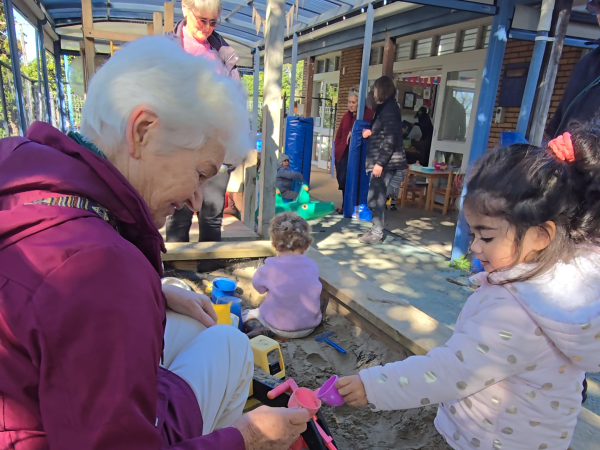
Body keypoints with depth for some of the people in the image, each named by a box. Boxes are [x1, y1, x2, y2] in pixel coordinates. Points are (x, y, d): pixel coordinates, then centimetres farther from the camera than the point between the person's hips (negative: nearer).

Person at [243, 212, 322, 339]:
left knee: (246, 316, 16)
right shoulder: (312, 265, -7)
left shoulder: (271, 266, -18)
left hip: (280, 328, -5)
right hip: (309, 327, 5)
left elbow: (258, 284, 0)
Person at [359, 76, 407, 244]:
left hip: (386, 161, -10)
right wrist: (371, 133, 13)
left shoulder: (389, 109, -13)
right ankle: (376, 230, 24)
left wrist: (380, 163, -22)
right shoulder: (386, 107, 18)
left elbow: (391, 139, -20)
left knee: (375, 198, -4)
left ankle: (377, 234, 6)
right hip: (383, 160, 10)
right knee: (375, 198, 14)